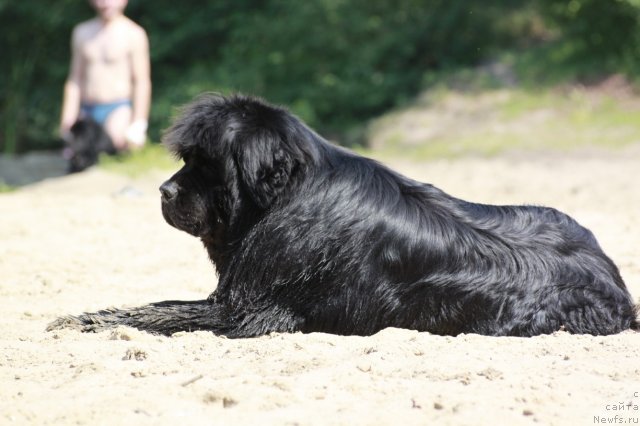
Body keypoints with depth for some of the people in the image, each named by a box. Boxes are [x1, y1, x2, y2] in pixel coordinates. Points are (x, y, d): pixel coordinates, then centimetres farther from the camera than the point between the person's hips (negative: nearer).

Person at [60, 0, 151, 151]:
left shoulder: (133, 34, -2)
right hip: (86, 112, 5)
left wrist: (138, 124, -11)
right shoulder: (82, 32, 13)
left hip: (118, 110, -5)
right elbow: (74, 79, 16)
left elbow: (142, 82, -4)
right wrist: (67, 120, 8)